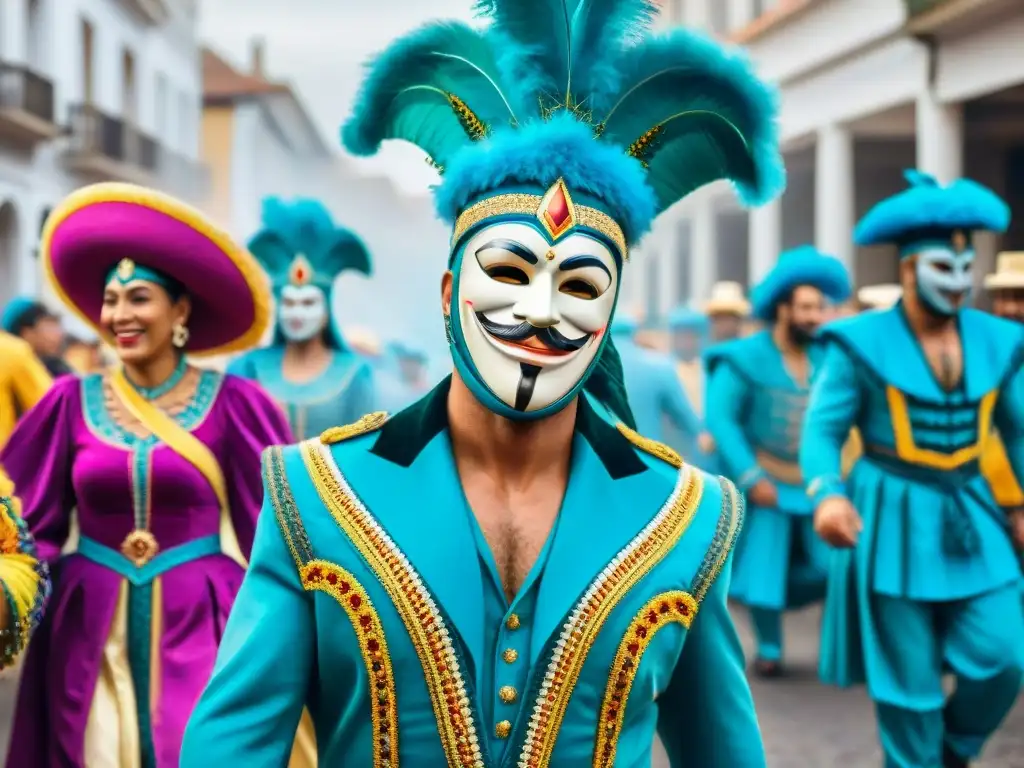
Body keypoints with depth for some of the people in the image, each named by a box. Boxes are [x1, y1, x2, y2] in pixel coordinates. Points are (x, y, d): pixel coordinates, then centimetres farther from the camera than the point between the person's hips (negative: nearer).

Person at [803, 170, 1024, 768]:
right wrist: (826, 493, -25)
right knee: (909, 681, 2)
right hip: (893, 520, -4)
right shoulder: (864, 343, -8)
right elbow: (823, 427, -8)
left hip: (972, 520, 4)